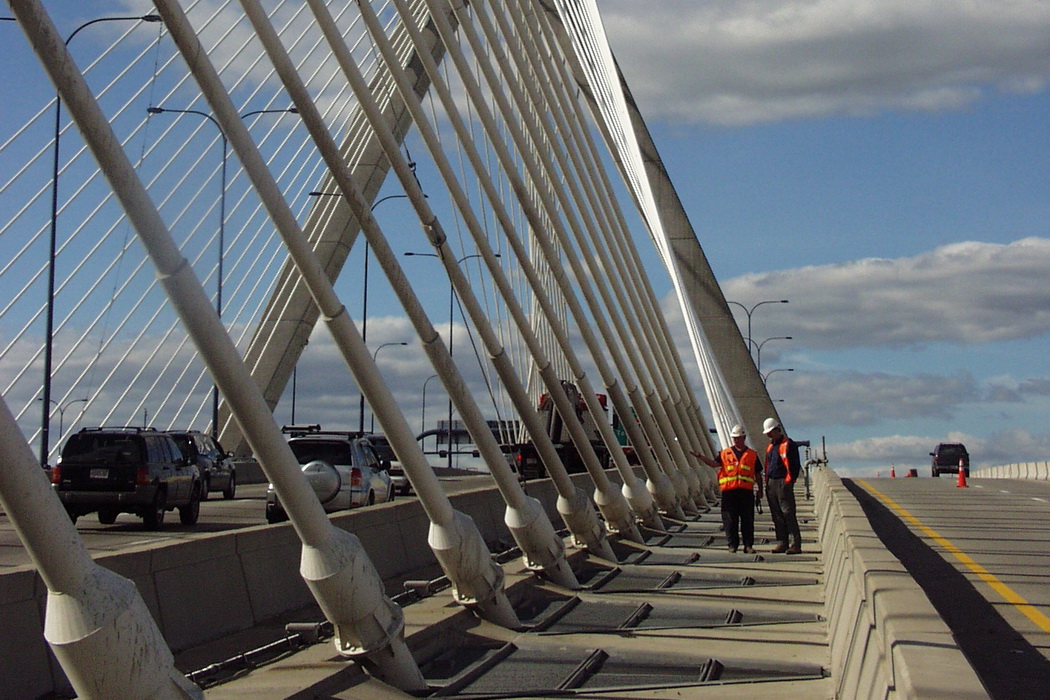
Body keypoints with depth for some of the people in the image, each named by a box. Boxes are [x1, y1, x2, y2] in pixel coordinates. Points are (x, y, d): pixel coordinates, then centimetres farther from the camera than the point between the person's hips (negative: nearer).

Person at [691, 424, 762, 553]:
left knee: (747, 519, 1)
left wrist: (760, 489, 10)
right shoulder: (725, 453, 11)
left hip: (746, 491, 0)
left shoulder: (752, 454, 12)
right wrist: (701, 457, -17)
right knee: (730, 519, 1)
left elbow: (757, 474, 15)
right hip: (729, 491, 0)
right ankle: (733, 544, 9)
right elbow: (714, 464, -3)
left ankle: (748, 545, 6)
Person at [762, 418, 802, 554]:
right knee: (776, 515, 8)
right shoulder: (770, 446, 18)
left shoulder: (788, 444, -7)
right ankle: (782, 543, 13)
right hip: (771, 484, 8)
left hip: (783, 483, -8)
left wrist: (789, 481, -14)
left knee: (788, 513, -9)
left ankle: (796, 544, -8)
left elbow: (794, 465, -11)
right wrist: (767, 482, 15)